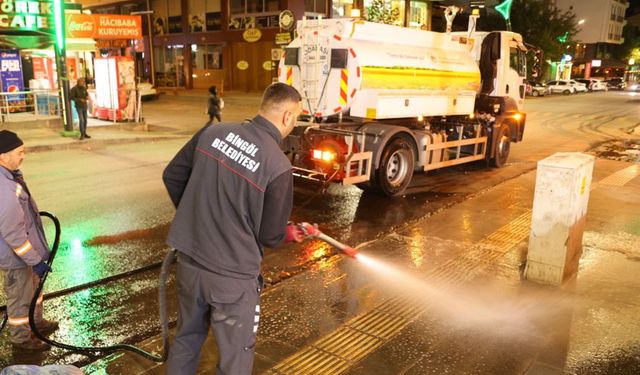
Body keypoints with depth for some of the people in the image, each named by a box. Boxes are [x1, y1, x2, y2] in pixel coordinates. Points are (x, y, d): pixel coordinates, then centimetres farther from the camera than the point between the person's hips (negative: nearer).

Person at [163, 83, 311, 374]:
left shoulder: (213, 132, -5)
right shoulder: (278, 165, -20)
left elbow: (172, 176, 7)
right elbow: (270, 236, -10)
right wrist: (290, 234, 14)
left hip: (189, 260, 6)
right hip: (232, 275, -5)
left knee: (186, 339, 28)